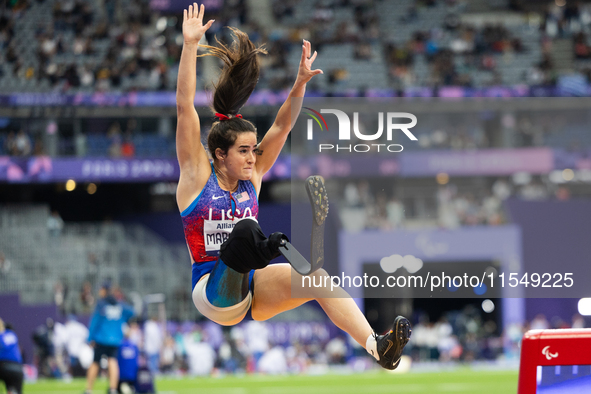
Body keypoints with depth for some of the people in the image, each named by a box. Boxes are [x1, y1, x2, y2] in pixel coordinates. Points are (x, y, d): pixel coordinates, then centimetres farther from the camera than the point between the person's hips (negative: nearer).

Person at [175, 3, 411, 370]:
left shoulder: (252, 177, 13)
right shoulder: (198, 175, 0)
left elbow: (282, 127, 7)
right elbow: (185, 108, -8)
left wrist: (300, 84, -8)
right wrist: (190, 46, -15)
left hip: (253, 291, 4)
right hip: (214, 293, -4)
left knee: (316, 277, -22)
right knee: (244, 233, -31)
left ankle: (376, 346, -36)